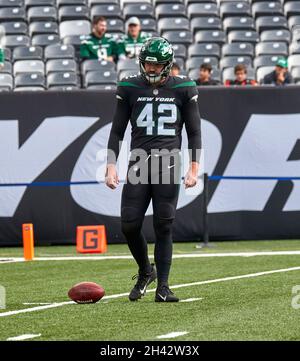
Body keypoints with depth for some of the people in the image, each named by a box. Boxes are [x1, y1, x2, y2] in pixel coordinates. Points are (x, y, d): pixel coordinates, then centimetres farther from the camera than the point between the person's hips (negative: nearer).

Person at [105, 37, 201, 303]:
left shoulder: (183, 89, 5)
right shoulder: (130, 88, 8)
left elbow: (194, 132, 8)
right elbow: (117, 131, 11)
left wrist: (194, 168, 0)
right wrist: (111, 166, 2)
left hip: (168, 164, -1)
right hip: (138, 164, 2)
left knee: (163, 228, -4)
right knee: (130, 225, -5)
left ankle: (163, 287, 2)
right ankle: (145, 271, 21)